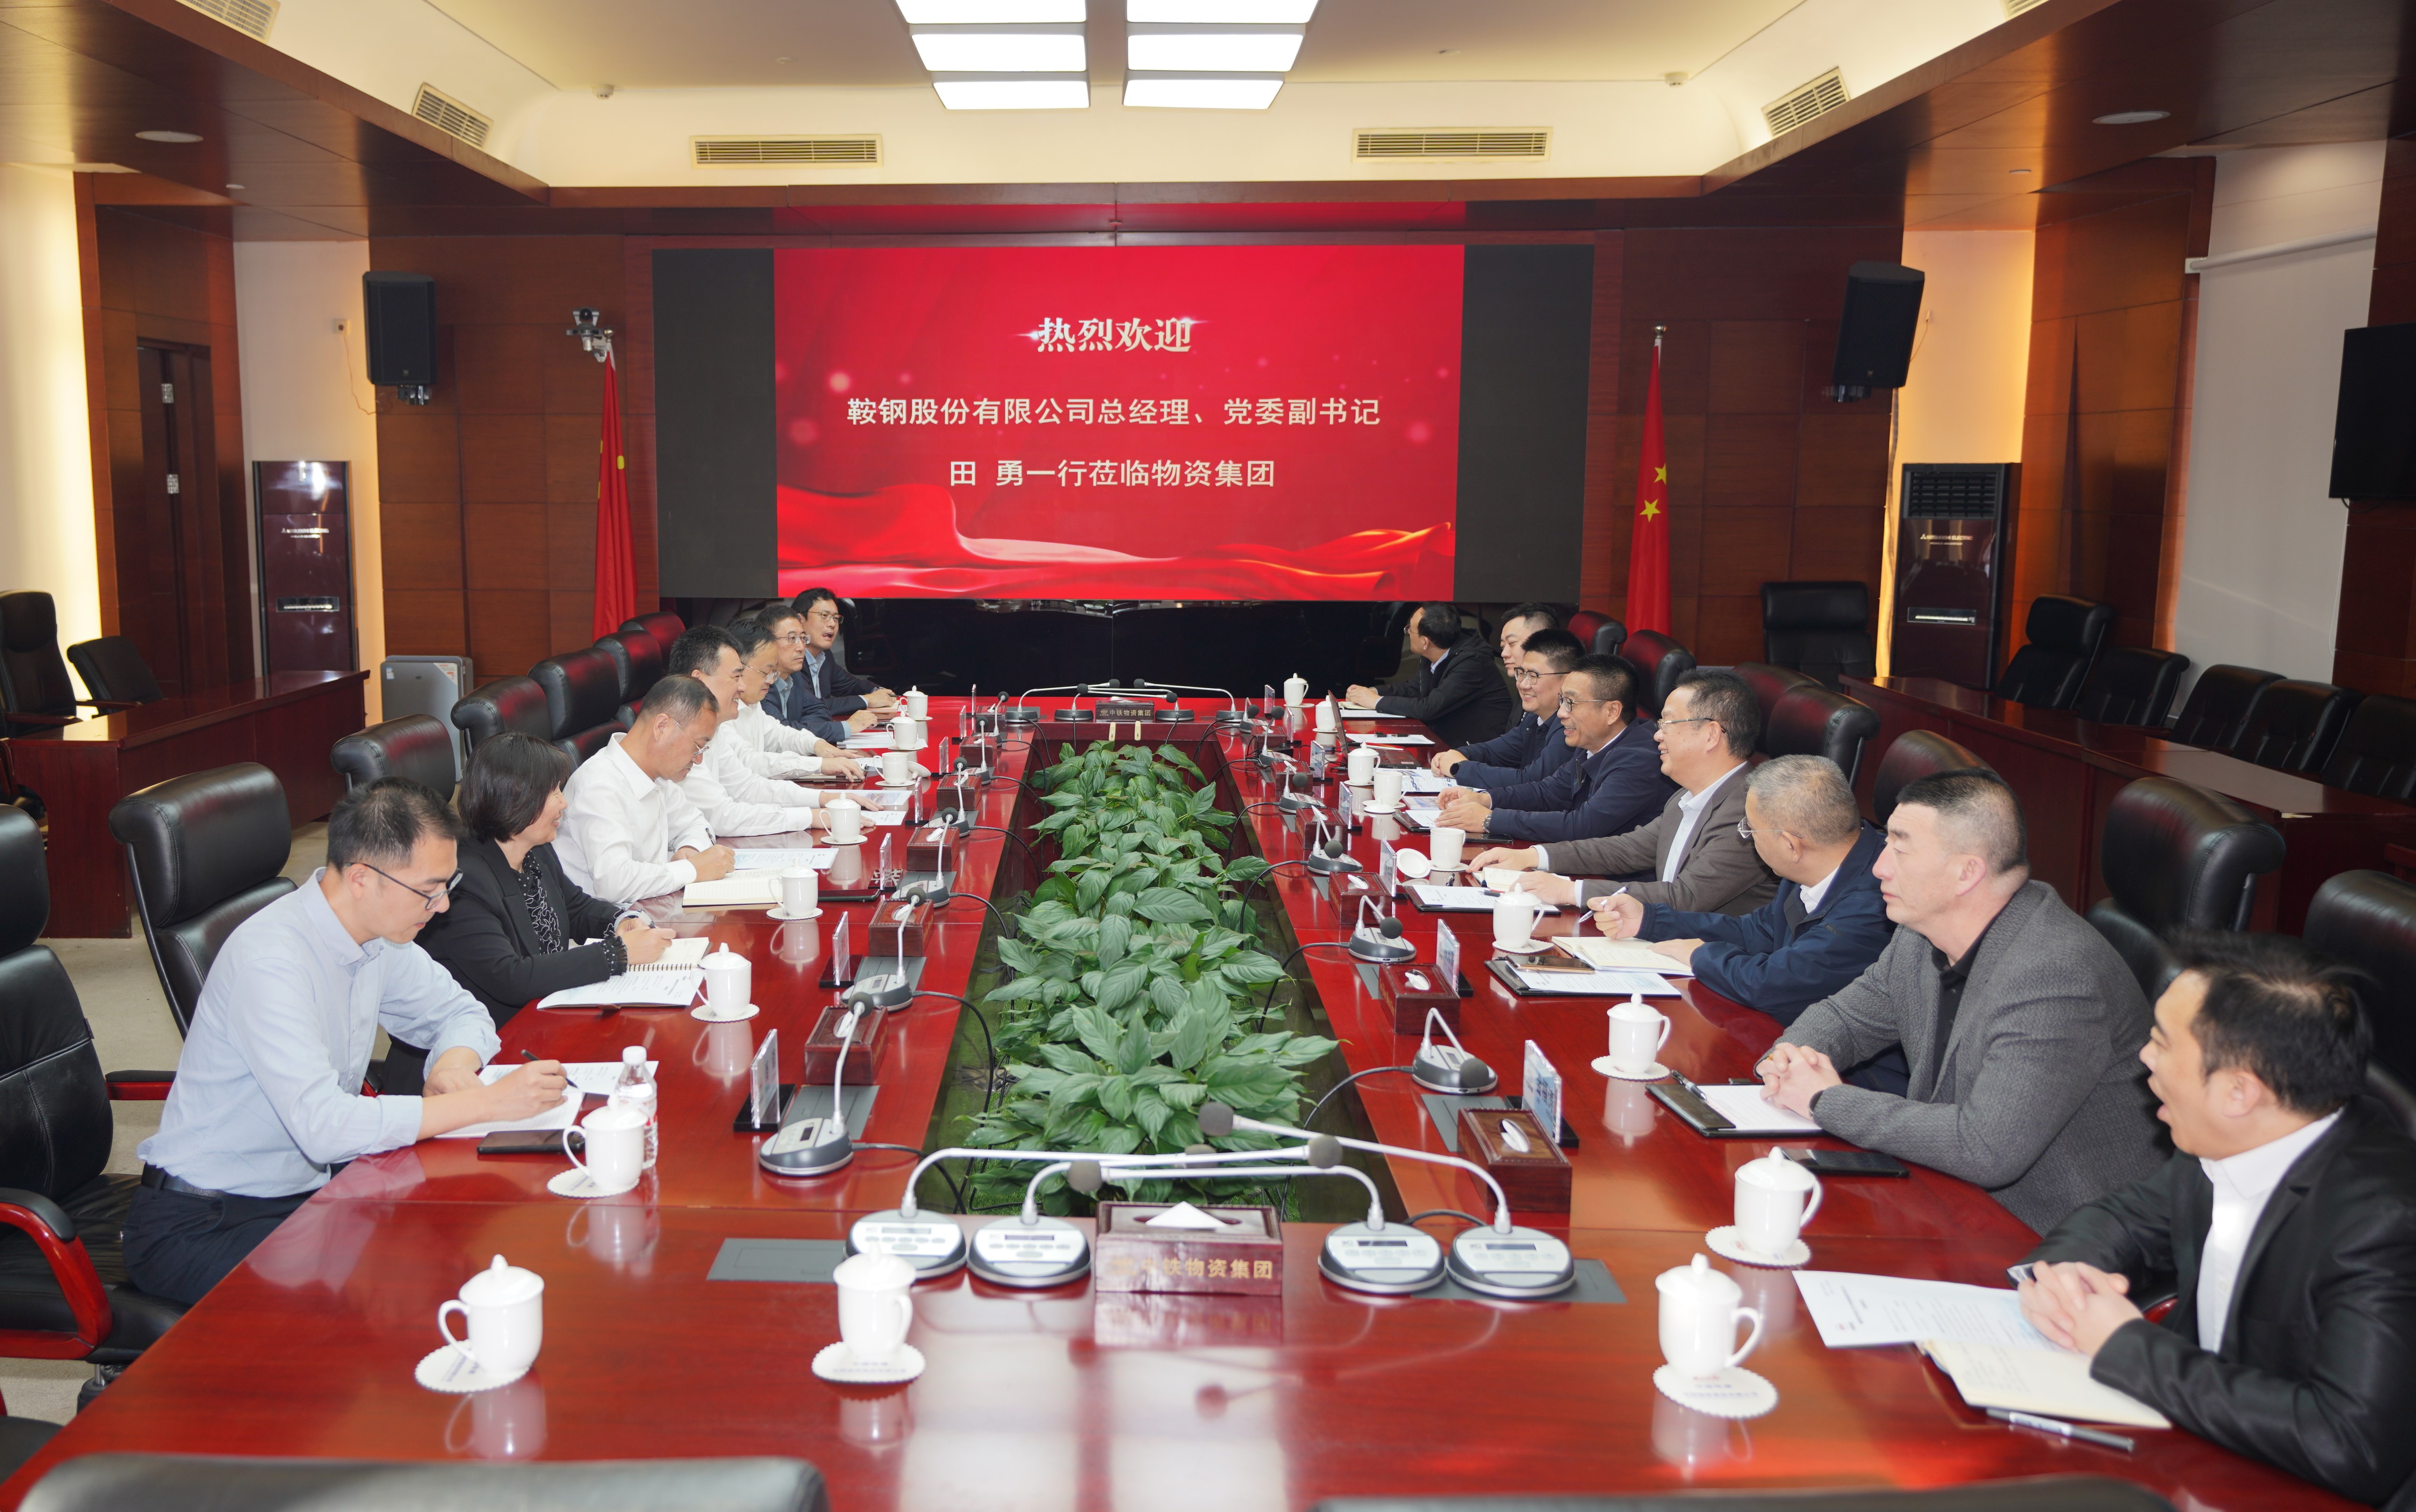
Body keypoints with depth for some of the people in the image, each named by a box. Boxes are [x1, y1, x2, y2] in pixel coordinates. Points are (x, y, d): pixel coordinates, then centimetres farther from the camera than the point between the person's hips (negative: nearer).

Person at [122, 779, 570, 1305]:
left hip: (311, 1188, 8)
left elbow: (459, 1011, 14)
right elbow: (324, 1126, -36)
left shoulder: (380, 933, -1)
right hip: (201, 1225, -8)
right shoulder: (271, 959, -27)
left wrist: (454, 1065, -10)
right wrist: (490, 1101, -33)